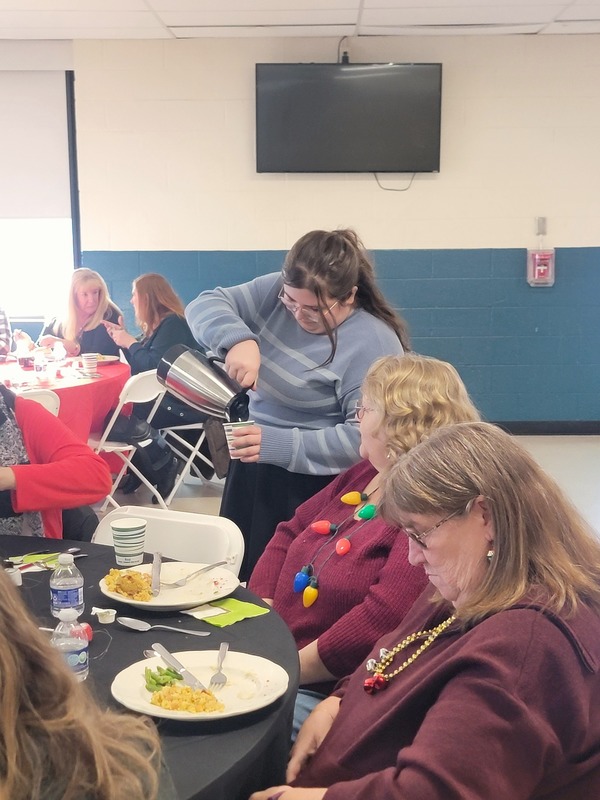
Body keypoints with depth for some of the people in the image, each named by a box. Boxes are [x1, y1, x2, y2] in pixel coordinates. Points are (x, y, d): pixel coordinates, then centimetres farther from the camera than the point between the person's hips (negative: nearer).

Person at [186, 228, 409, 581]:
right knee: (237, 581, 19)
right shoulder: (275, 292, -3)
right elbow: (206, 305, -4)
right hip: (250, 472, 7)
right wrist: (240, 339, -25)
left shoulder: (373, 343, -21)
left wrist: (282, 444, -29)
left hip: (312, 488, -6)